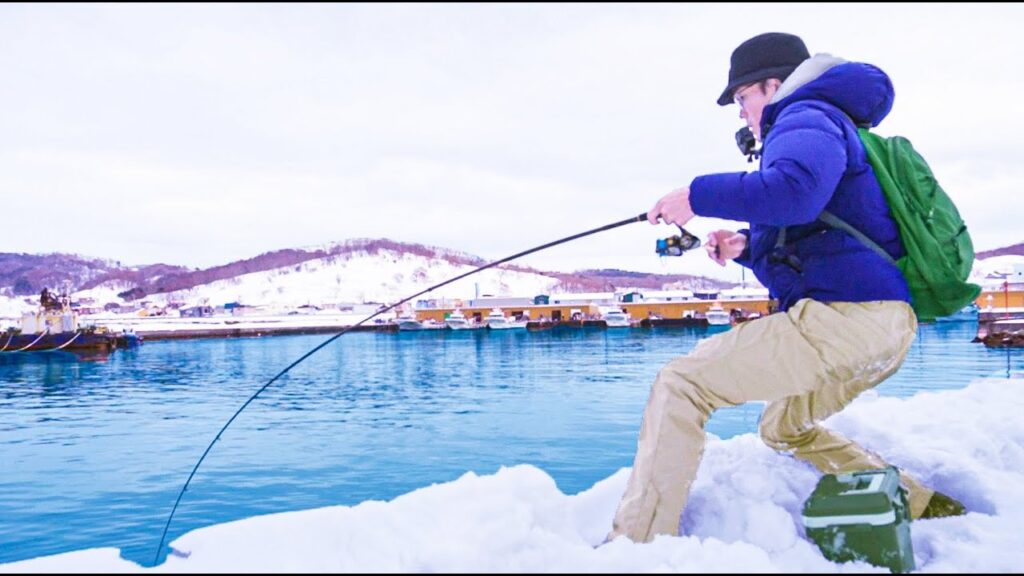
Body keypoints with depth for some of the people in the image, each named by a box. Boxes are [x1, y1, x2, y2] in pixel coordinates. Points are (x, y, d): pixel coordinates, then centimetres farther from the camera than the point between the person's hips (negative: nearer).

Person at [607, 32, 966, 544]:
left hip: (848, 314, -11)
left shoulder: (806, 117, -1)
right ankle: (920, 507, 28)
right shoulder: (821, 129, 31)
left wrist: (698, 195, -17)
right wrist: (747, 247, 18)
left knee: (680, 383, -15)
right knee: (784, 427, 29)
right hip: (883, 326, 11)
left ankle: (636, 544, -19)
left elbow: (795, 190, -27)